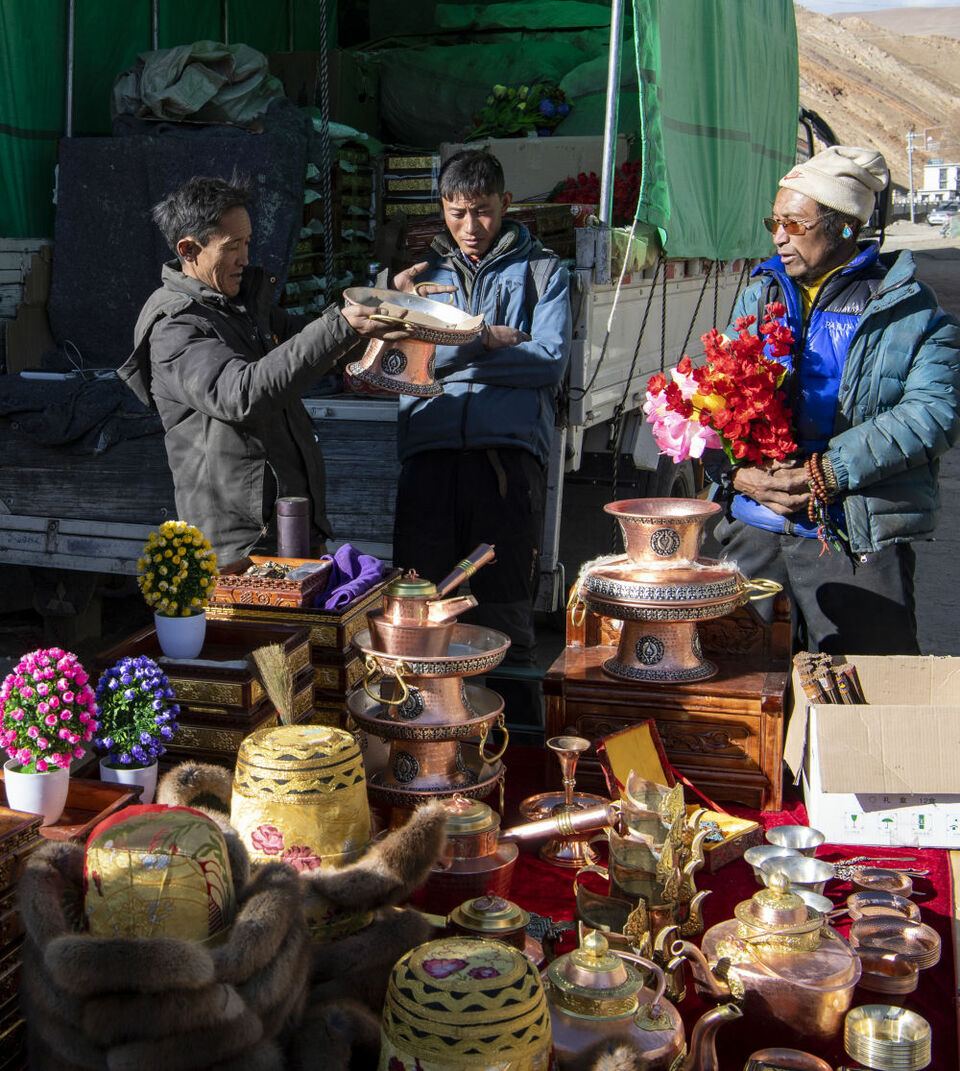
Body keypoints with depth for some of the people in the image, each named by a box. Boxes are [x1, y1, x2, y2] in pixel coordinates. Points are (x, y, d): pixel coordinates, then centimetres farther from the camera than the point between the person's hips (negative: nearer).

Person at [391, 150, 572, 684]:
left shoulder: (542, 271, 16)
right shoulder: (423, 272, 23)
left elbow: (550, 360, 0)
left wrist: (450, 353, 2)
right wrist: (488, 339, -3)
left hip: (509, 452, -2)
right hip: (429, 453, 2)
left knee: (505, 613, -2)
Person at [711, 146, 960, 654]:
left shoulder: (908, 309, -1)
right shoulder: (760, 296, 14)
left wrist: (827, 472, -19)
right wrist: (738, 471, -11)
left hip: (858, 541, -4)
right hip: (754, 530, 4)